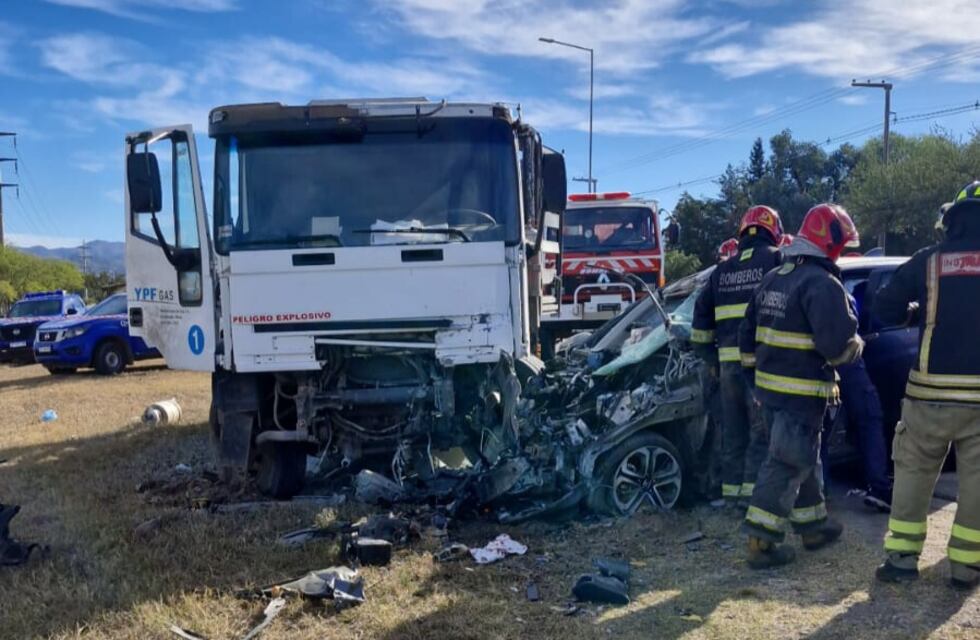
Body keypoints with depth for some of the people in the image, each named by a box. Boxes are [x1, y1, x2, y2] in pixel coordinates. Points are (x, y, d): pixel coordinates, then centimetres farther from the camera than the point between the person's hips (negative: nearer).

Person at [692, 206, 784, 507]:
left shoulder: (722, 270, 17)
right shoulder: (777, 260, 0)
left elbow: (701, 320, 18)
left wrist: (712, 360, 24)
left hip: (729, 362, 6)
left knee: (733, 431, 13)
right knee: (762, 431, -1)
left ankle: (733, 491, 18)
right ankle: (753, 492, -3)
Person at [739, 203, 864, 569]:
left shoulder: (773, 279, 13)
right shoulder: (822, 283, -16)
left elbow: (748, 333, 18)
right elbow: (839, 345, -23)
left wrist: (758, 368, 23)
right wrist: (856, 346, -1)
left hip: (769, 386, 9)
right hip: (802, 393, -9)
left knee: (802, 457, 21)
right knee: (788, 463, -4)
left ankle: (813, 524, 32)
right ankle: (761, 541, -2)